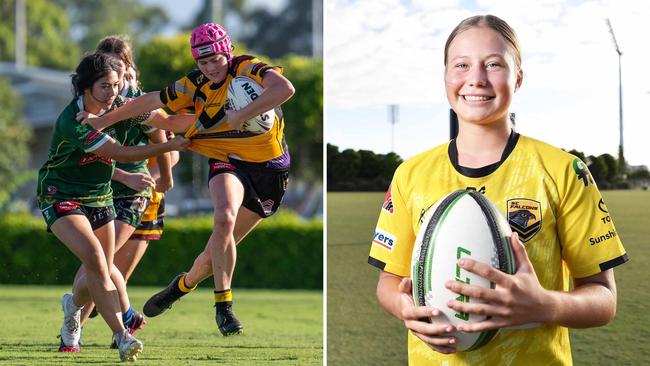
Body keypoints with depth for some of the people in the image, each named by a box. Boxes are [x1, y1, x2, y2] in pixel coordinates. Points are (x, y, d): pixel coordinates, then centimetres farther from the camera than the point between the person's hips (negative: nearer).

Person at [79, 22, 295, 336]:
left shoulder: (247, 69, -14)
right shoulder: (195, 86, -2)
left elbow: (285, 89, -32)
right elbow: (150, 101, 10)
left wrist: (241, 115, -34)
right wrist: (102, 120, 15)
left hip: (269, 171, -1)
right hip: (227, 163, 1)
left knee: (221, 247, -1)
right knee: (224, 218, -30)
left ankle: (183, 285, 29)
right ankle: (223, 305, -21)